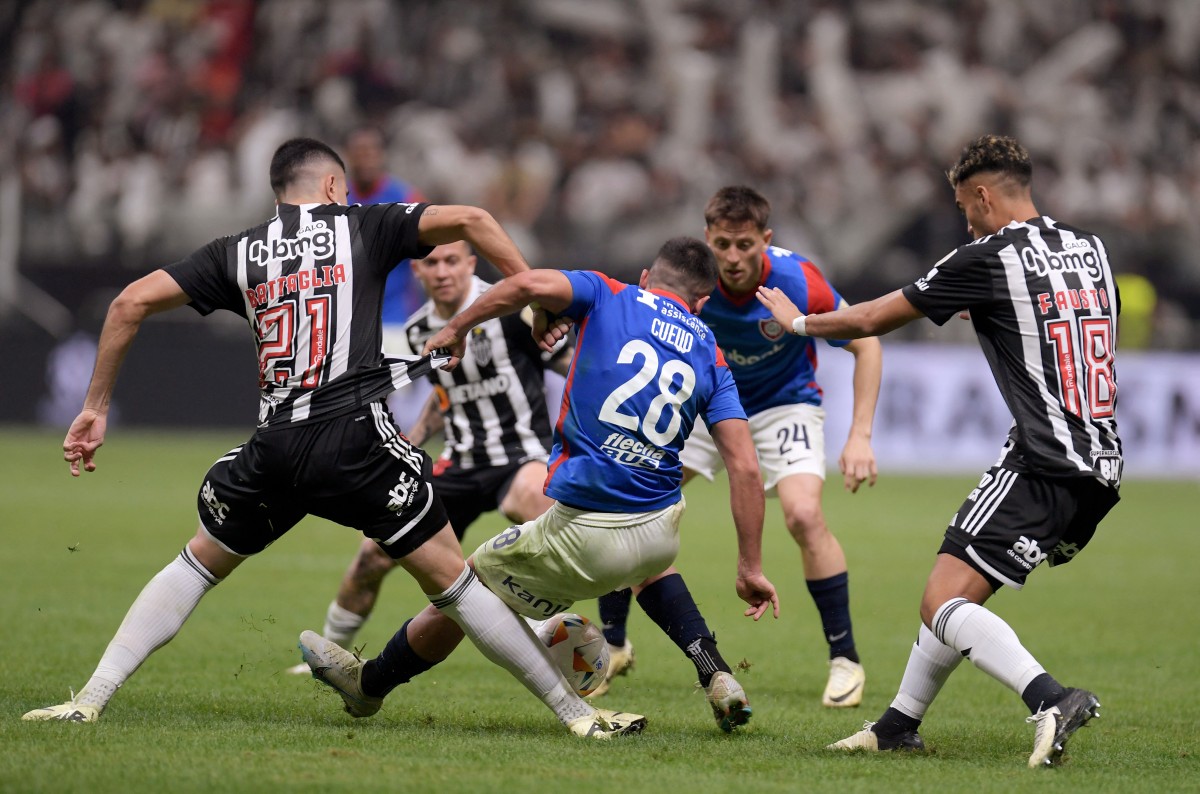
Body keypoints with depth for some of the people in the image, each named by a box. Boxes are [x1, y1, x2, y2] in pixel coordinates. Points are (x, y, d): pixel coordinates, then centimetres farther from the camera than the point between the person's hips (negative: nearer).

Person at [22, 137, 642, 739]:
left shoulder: (237, 253, 17)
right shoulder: (363, 227, 11)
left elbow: (131, 303, 12)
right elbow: (466, 220, -3)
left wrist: (95, 408, 18)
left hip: (273, 448, 2)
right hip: (357, 437, -2)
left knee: (197, 565, 22)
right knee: (451, 579, 4)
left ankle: (90, 699, 16)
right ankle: (576, 713, 3)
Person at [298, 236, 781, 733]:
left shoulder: (608, 297, 2)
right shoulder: (710, 355, 10)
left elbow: (532, 284, -18)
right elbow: (745, 468, 0)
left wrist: (457, 327, -3)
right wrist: (751, 570, 2)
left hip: (584, 537, -4)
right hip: (659, 536, 4)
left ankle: (367, 682, 36)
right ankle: (715, 678, 31)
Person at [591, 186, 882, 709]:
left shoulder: (797, 282, -28)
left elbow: (865, 344, -15)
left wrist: (860, 436, -21)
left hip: (783, 404, -3)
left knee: (803, 514, -26)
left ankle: (845, 660, -10)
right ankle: (612, 645, 9)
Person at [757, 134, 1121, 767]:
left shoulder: (988, 259, -7)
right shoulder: (1090, 248, 13)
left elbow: (871, 319, 3)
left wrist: (798, 321, 22)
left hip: (1043, 465, -8)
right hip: (1102, 467, 8)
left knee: (945, 603, -12)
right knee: (957, 588, 20)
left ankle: (1051, 699, -31)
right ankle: (900, 724, 25)